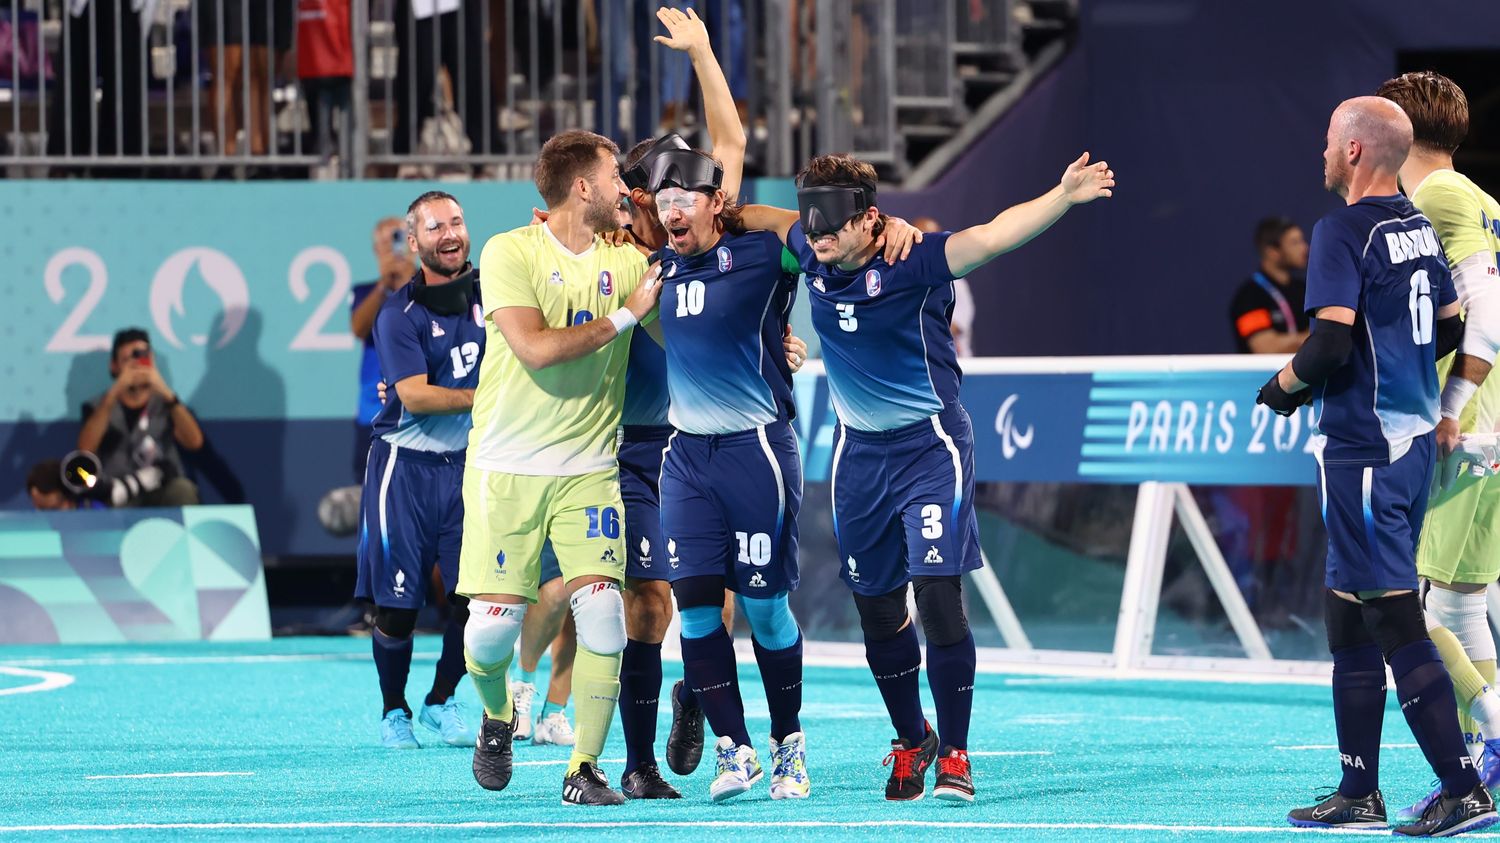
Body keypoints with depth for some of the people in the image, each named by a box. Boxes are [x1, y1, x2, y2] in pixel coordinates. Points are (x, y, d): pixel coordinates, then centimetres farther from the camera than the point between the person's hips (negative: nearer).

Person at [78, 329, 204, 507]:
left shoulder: (166, 405, 11)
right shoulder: (99, 407, 9)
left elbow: (194, 442, -7)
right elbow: (86, 449, -11)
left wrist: (167, 393, -19)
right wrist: (114, 394, -18)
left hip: (163, 497, 1)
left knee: (182, 489, -33)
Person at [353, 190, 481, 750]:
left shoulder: (489, 292, 5)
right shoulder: (400, 314, -9)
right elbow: (414, 395, -16)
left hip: (470, 464, 4)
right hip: (406, 466, -4)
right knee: (397, 602, -1)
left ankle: (442, 702, 18)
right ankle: (394, 712, 17)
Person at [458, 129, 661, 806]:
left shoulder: (627, 261, 5)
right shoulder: (509, 253, -8)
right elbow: (536, 348, -19)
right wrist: (624, 315, -14)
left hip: (589, 470, 3)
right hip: (507, 465, -3)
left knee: (601, 611, -14)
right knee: (496, 622, -6)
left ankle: (584, 768, -2)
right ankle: (497, 715, 29)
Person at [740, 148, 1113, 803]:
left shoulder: (915, 263, -18)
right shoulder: (813, 255, -2)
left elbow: (993, 235, -32)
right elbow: (770, 218, 20)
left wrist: (1063, 196, -45)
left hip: (929, 446, -5)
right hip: (859, 450, 5)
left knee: (937, 595, -15)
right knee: (876, 608, 10)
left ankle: (954, 756, -7)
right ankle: (911, 741, 30)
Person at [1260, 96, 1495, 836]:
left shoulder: (1344, 232, -14)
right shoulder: (1419, 228, 13)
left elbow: (1331, 340, -21)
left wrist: (1284, 386, -3)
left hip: (1363, 444, -9)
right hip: (1413, 436, 9)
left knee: (1394, 621, -8)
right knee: (1348, 615, 15)